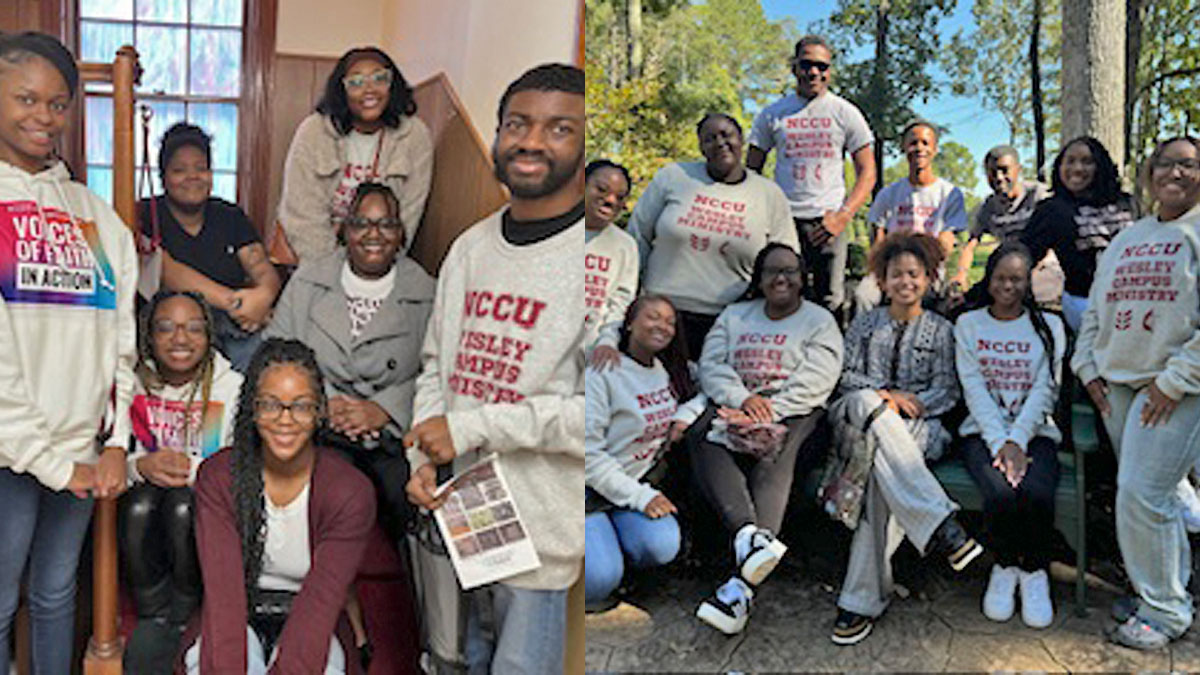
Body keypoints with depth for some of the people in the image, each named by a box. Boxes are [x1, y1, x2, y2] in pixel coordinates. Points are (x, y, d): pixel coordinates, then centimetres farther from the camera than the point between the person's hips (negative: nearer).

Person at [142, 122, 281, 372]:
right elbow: (166, 271, -14)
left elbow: (265, 271, 3)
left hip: (233, 326, 2)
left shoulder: (231, 217, 15)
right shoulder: (147, 216, 4)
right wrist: (231, 301, -27)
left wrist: (264, 295, -24)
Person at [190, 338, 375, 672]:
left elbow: (321, 599, -17)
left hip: (306, 624, 0)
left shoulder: (350, 492, -13)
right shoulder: (218, 478, -8)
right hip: (239, 618, 1)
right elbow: (222, 590, -17)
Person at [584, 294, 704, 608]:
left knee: (662, 548, -22)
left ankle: (610, 536, 7)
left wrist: (686, 414, -2)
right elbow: (588, 452, -18)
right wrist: (639, 496, -20)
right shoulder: (602, 373, -15)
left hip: (637, 484, 6)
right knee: (599, 580, -22)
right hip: (595, 486, -6)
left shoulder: (670, 371, 6)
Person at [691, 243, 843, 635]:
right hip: (736, 408, 4)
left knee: (774, 460, -34)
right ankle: (748, 533, -52)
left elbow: (815, 381, -5)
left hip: (795, 414, -3)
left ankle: (741, 584, -48)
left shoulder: (820, 321, 10)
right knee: (706, 444, -29)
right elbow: (711, 365, 6)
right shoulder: (734, 316, 22)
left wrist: (769, 412, -17)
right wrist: (743, 399, -13)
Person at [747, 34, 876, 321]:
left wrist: (843, 216, -9)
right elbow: (751, 170, 13)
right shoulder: (772, 114, 11)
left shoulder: (845, 113, 9)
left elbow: (867, 173, 6)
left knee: (830, 302, -4)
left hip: (828, 220, -1)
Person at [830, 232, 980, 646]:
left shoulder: (941, 330, 17)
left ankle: (863, 597, -38)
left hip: (918, 426, -1)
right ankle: (939, 525, -44)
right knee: (866, 402, -38)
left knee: (880, 460, -37)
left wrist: (912, 404, -11)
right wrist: (883, 395, -9)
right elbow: (846, 376, 9)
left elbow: (948, 390, 8)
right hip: (859, 416, 1)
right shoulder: (865, 324, 20)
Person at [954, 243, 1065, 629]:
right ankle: (1004, 567, -1)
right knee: (1000, 494, -29)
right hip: (983, 432, 0)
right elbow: (974, 389, -1)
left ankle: (1035, 571, -3)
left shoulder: (1049, 326, 11)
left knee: (1037, 494, -29)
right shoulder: (968, 325, 11)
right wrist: (1000, 443, -14)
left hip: (1035, 432, 0)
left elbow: (1044, 390, 0)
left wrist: (1017, 441, -15)